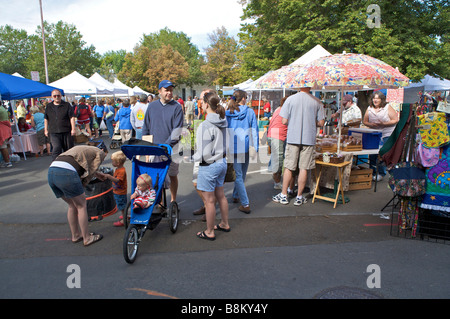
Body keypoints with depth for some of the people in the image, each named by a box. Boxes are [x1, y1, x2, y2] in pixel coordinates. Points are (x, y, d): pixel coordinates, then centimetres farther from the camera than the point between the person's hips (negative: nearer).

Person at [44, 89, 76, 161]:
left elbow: (72, 117, -2)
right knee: (56, 149, -14)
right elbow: (46, 119, 19)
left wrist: (73, 129, -9)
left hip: (66, 131, -1)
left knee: (68, 149, 7)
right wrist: (46, 130, 14)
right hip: (53, 132, 1)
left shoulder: (67, 105, 3)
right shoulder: (48, 106, 12)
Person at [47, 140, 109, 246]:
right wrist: (81, 188, 11)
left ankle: (76, 235, 34)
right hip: (66, 173, -8)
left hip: (51, 171, 8)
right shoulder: (99, 153, 13)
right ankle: (87, 238, 18)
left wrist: (97, 174, 51)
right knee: (81, 206, 9)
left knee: (72, 205, 22)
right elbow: (89, 173, 5)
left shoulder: (82, 148, 34)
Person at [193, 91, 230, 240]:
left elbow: (204, 154, -24)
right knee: (220, 195, 22)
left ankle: (209, 232, 21)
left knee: (209, 200, 6)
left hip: (209, 165, -8)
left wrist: (193, 157, -4)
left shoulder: (205, 125, -23)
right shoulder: (222, 122, 2)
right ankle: (224, 224, 38)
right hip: (222, 162, 8)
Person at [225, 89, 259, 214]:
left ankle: (245, 204, 0)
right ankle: (236, 196, 35)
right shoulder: (250, 112, -1)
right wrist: (255, 148, 2)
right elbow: (254, 131, -1)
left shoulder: (227, 113, 0)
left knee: (238, 175, 3)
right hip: (246, 147, 1)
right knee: (242, 174, 18)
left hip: (233, 148, -1)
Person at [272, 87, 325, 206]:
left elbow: (284, 121, -5)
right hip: (309, 138, 0)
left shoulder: (290, 99, -3)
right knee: (304, 168, 6)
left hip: (293, 138, 0)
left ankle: (284, 195, 15)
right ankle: (299, 197, 14)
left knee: (289, 168, 8)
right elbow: (321, 123, 0)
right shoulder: (317, 102, -1)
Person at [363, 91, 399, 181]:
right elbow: (364, 121, 9)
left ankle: (380, 173, 6)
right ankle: (373, 172, 15)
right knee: (372, 154, 1)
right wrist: (371, 124, -12)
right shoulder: (369, 109, 7)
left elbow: (395, 120, -6)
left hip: (386, 134, -3)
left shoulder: (387, 108, -4)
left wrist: (384, 124, -19)